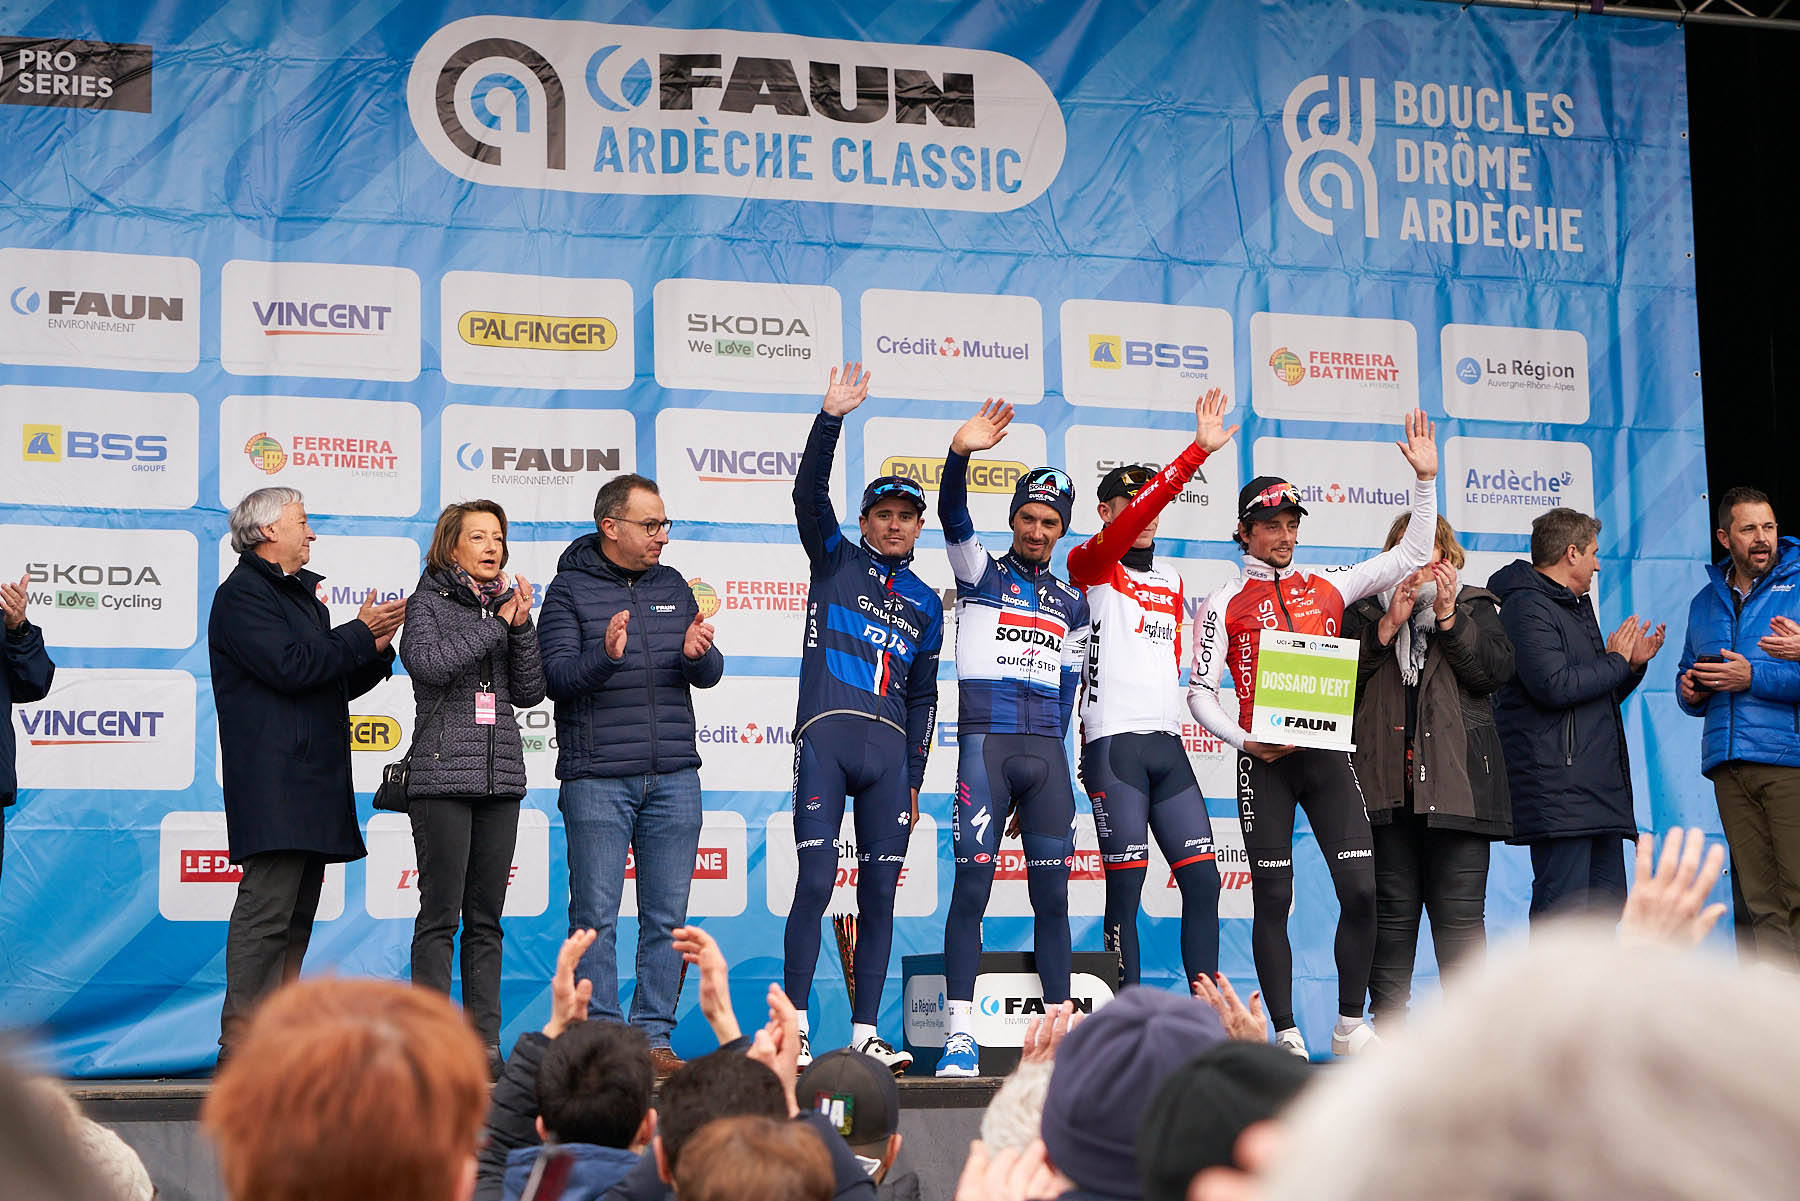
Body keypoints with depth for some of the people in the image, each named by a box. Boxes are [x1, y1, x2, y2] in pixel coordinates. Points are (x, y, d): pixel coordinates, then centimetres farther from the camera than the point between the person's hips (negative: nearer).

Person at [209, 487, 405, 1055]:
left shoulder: (302, 594, 25)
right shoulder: (242, 595, -5)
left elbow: (335, 684, 26)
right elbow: (291, 668, -17)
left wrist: (376, 648, 9)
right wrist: (361, 633, -7)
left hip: (313, 782, 10)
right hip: (272, 786, -10)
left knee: (298, 913, 7)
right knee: (267, 907, -14)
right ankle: (241, 1043, -14)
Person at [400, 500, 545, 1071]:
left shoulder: (505, 605, 15)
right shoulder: (429, 603, 1)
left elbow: (530, 691, 9)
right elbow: (428, 663, -18)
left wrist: (522, 626, -4)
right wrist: (496, 625, -12)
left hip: (500, 776, 5)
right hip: (442, 772, -5)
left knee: (486, 917, 6)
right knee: (441, 913, -7)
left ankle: (486, 1042, 8)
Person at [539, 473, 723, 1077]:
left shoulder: (673, 586, 15)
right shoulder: (570, 589, 2)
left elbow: (710, 674, 10)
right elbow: (555, 676, -8)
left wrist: (696, 654, -13)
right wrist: (605, 655, -26)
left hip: (674, 778, 4)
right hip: (596, 780, -4)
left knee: (667, 916, 4)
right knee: (596, 915, -5)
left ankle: (654, 1037, 10)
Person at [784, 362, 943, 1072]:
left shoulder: (924, 603, 22)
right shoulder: (836, 560, 13)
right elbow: (809, 493, -3)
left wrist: (914, 778, 16)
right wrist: (832, 419, -15)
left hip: (888, 751, 4)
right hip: (826, 737, -4)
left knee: (880, 893, 2)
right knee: (815, 884, -10)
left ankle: (865, 1030, 7)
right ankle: (795, 1029, -6)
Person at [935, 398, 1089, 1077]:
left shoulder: (1072, 606, 18)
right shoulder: (980, 574, 7)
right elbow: (952, 517, -11)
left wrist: (1049, 752, 10)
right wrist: (959, 454, -30)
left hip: (1046, 753, 4)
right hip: (984, 745, -4)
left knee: (1052, 893, 3)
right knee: (972, 887, -8)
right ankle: (960, 1038, -8)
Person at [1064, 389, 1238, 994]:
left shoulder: (1172, 582, 20)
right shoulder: (1091, 567, 0)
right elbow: (1127, 527, -20)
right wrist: (1196, 451, -27)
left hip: (1167, 745, 7)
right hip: (1114, 745, -6)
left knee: (1203, 880, 1)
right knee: (1126, 888, -6)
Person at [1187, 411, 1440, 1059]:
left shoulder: (1328, 586, 12)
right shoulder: (1224, 604, 4)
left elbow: (1411, 554, 14)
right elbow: (1200, 691, 1)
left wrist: (1425, 480, 6)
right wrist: (1245, 741, -13)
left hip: (1327, 751, 2)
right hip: (1263, 760, -2)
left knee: (1361, 888, -6)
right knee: (1273, 897, 0)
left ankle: (1350, 1025, 7)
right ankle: (1285, 1035, 6)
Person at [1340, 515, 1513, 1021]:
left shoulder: (1475, 607, 13)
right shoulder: (1366, 611, 15)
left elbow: (1495, 670, -2)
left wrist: (1448, 617, -9)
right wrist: (1388, 626, -7)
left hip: (1454, 781, -1)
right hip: (1387, 782, 1)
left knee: (1460, 910, -4)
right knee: (1392, 908, 2)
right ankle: (1388, 1021, 7)